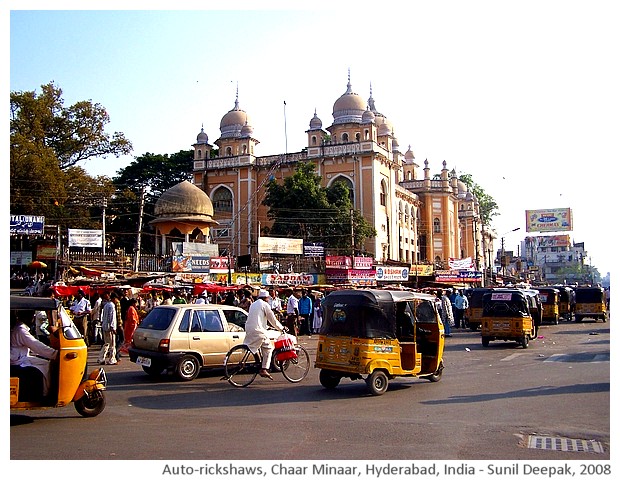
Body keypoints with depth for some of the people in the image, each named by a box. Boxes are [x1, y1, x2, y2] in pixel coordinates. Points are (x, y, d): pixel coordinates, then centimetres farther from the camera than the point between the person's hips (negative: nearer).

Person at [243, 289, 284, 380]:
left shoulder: (253, 304, 23)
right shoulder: (264, 304, -2)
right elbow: (272, 319, -1)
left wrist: (266, 325, 37)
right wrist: (281, 328, 10)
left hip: (249, 330, 8)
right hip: (258, 330, -8)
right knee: (268, 348, 0)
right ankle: (264, 369, -8)